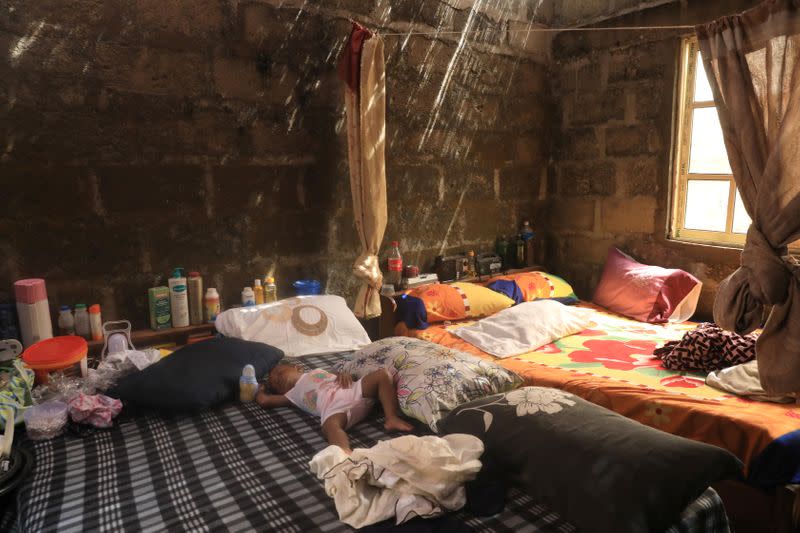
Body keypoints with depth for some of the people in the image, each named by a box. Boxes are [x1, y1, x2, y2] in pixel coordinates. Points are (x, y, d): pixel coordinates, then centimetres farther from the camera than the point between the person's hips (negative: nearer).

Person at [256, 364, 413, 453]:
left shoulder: (317, 371, 39)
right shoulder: (292, 394, 30)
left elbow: (340, 376, 32)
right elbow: (264, 400, 26)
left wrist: (344, 374, 9)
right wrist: (260, 390, 46)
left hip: (356, 392, 4)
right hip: (334, 408, -4)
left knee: (383, 375, -15)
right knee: (330, 425, -39)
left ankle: (392, 418, -19)